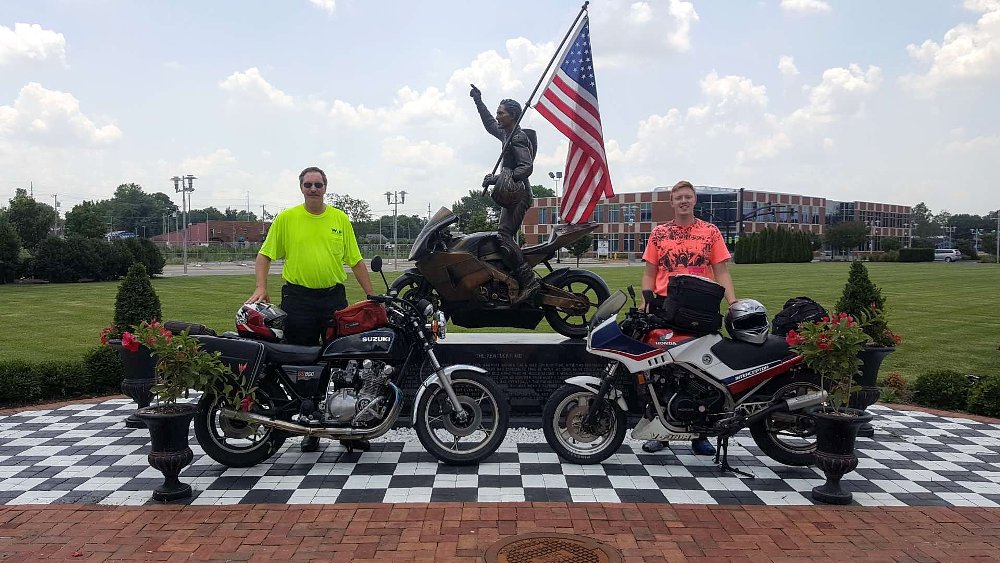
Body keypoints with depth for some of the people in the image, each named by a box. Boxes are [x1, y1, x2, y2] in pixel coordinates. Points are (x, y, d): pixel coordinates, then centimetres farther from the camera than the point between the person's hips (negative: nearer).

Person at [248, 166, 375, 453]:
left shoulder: (340, 219, 7)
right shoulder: (286, 218, 3)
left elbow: (356, 260, 9)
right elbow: (265, 255, 6)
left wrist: (372, 296, 5)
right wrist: (261, 288, -9)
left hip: (334, 297, 1)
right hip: (298, 298, -1)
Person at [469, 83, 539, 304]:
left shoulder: (518, 138, -8)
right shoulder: (508, 135, 21)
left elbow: (527, 167, -19)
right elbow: (490, 124, 40)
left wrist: (499, 178, -26)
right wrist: (479, 102, 40)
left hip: (518, 194, -10)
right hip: (512, 194, 10)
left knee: (504, 236, -21)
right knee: (507, 238, 4)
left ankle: (528, 280, -25)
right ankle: (520, 283, 2)